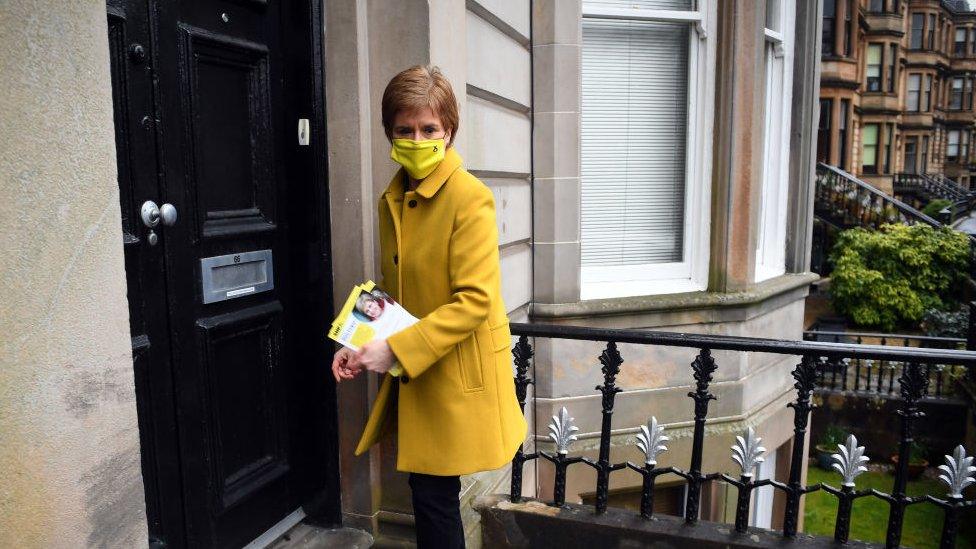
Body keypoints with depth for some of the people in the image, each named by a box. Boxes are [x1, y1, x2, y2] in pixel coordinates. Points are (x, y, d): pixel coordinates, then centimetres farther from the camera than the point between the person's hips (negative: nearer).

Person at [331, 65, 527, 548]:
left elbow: (474, 300, -22)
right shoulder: (392, 200, 8)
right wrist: (360, 345, 2)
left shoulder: (469, 198, -16)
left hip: (457, 374, -6)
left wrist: (396, 349, -22)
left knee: (433, 491, 3)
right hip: (412, 374, 7)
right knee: (430, 491, 15)